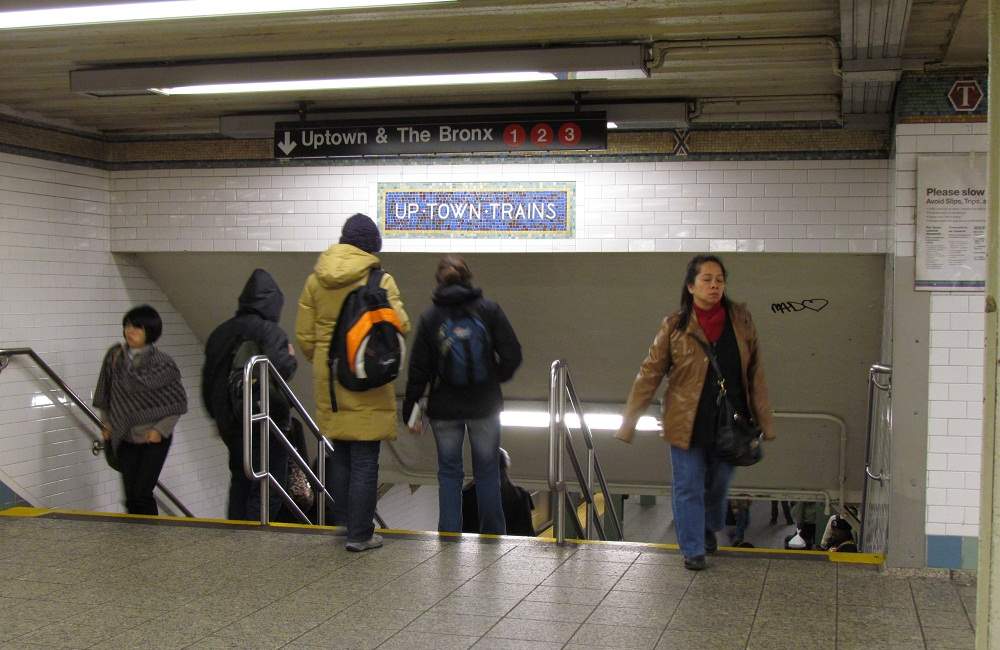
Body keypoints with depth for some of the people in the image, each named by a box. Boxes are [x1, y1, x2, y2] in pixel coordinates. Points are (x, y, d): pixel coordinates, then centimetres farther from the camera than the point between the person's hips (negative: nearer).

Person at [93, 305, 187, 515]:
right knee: (131, 497, 5)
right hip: (125, 438, 4)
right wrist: (106, 422, 5)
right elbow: (105, 393, 14)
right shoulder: (115, 355, 0)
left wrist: (161, 430, -11)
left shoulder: (161, 362, -10)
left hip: (154, 439, -4)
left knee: (142, 494, -10)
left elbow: (179, 402, -4)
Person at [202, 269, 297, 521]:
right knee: (267, 490, -1)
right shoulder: (271, 332, -13)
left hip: (229, 423, 7)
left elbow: (208, 380, 15)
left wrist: (218, 416, 25)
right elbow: (280, 369, -29)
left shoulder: (220, 333, 11)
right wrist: (291, 357, -7)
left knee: (240, 482, 19)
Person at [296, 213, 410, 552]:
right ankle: (360, 534, 4)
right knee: (365, 460, 1)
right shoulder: (378, 279, -9)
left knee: (340, 454, 18)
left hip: (329, 379, 5)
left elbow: (304, 336, 7)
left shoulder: (315, 279, 6)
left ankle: (343, 522, 26)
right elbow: (399, 327, -15)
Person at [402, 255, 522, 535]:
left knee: (449, 473, 11)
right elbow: (512, 354, -8)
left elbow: (418, 369, -2)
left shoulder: (430, 317, -4)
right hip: (485, 406, 0)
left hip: (444, 409, 0)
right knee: (487, 471, 12)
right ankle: (494, 535, 20)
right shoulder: (489, 310, -6)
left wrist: (408, 408, 8)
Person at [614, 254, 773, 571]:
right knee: (689, 488, 4)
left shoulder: (740, 319, -3)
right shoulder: (674, 326, -8)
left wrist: (764, 422, 0)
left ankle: (709, 528, 45)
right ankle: (693, 550, 19)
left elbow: (754, 373, 1)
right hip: (688, 423, -2)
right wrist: (629, 422, -9)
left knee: (719, 483, 17)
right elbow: (649, 374, -6)